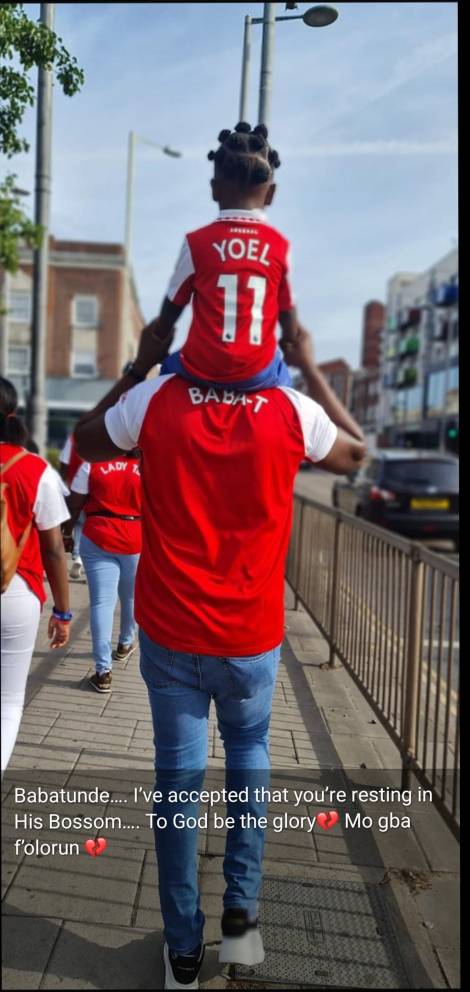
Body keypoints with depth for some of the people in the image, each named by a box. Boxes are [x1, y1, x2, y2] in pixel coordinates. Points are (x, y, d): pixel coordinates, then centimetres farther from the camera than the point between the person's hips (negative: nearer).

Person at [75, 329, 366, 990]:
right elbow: (354, 457, 10)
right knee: (248, 751, 26)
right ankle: (241, 912, 25)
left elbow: (86, 443, 9)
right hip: (252, 637, 0)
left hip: (170, 636, 0)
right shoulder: (291, 410, -11)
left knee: (178, 775, 14)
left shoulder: (155, 399, -11)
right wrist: (309, 367, 11)